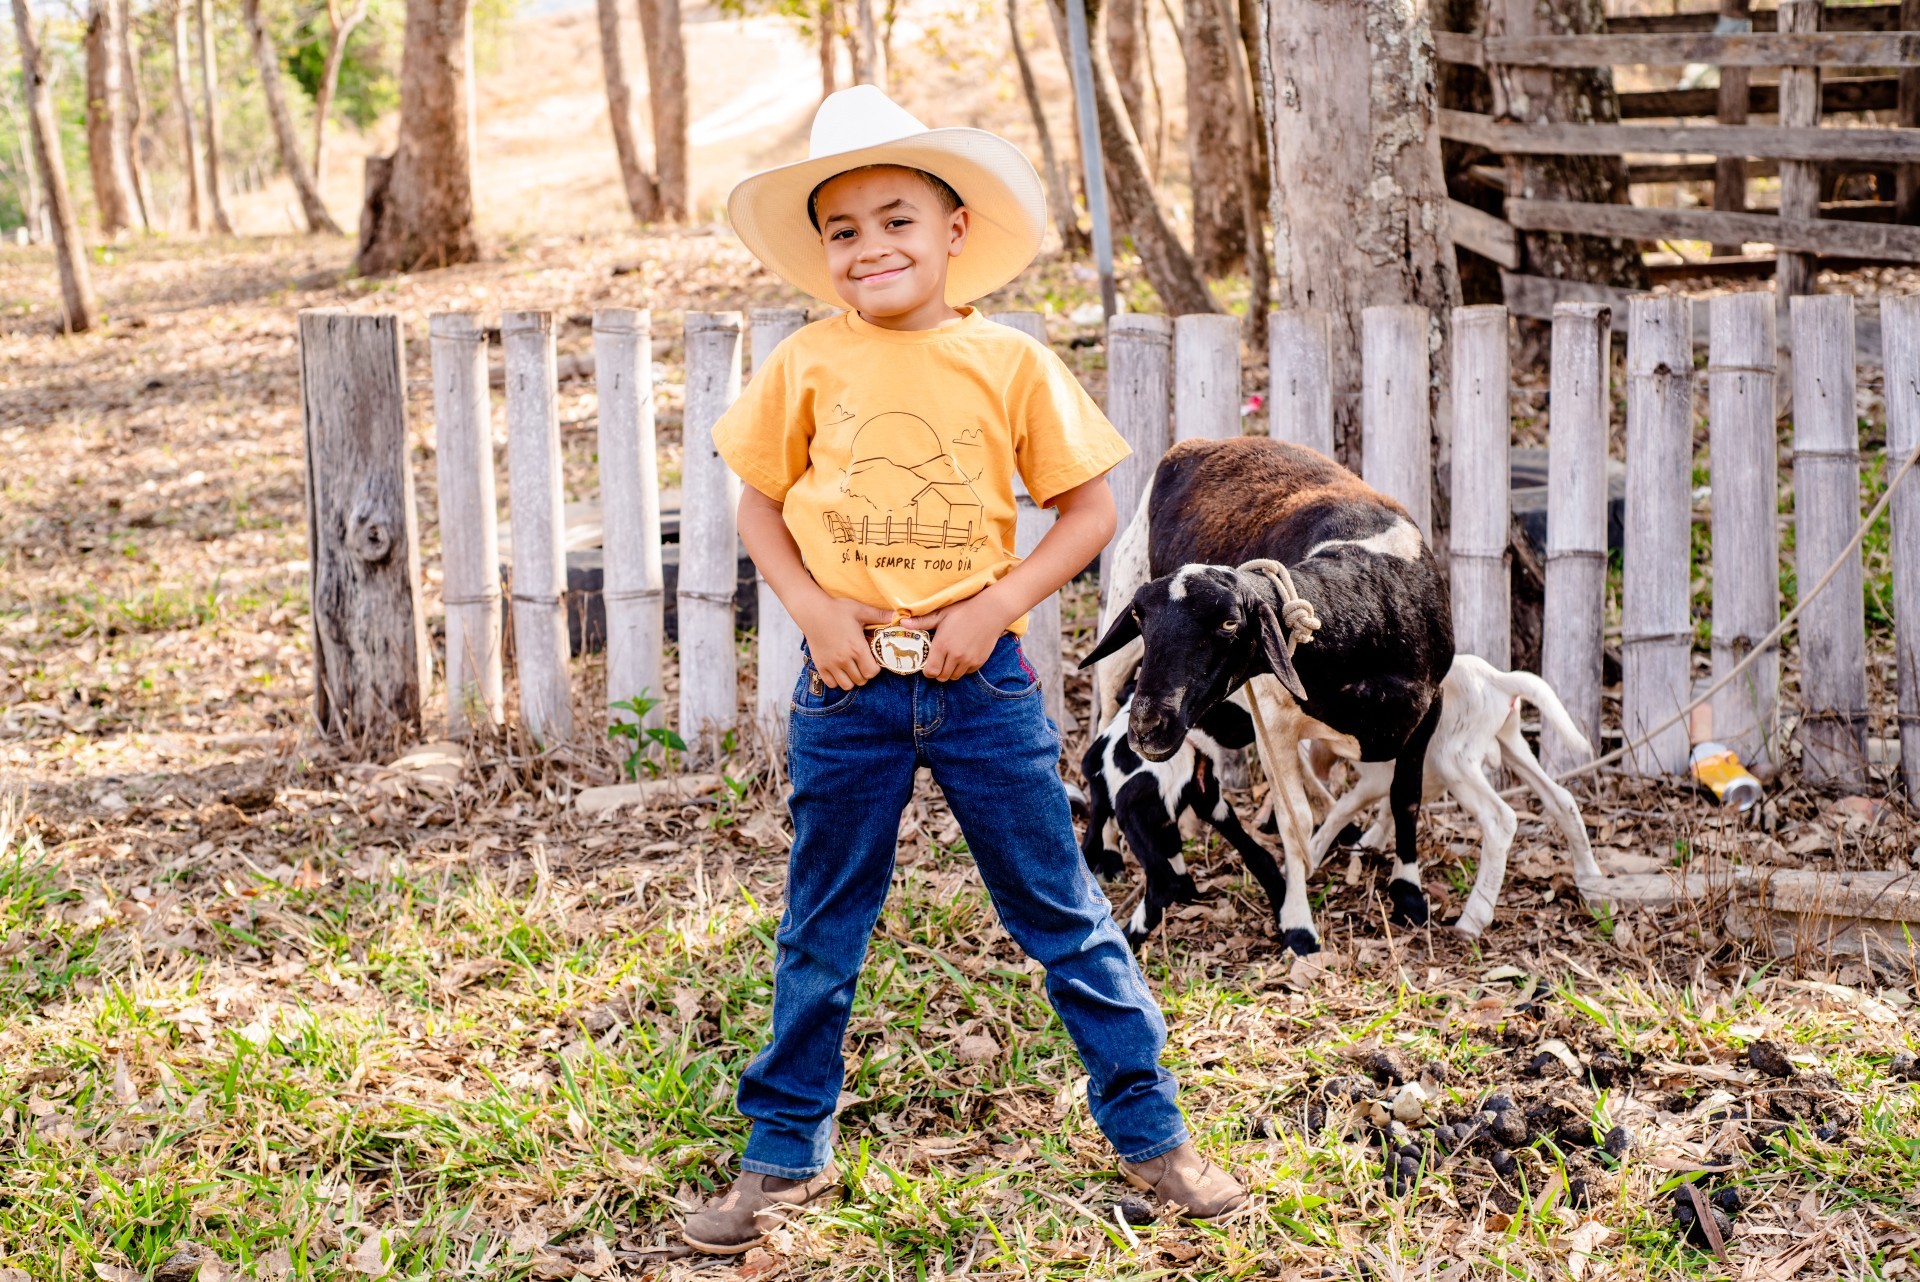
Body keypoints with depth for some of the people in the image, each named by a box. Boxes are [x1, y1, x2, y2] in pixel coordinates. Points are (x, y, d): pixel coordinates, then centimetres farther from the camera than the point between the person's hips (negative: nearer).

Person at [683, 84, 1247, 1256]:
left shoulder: (1011, 364, -5)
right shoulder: (807, 366, -2)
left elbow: (1090, 510, -1)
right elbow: (760, 507, 7)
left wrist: (1000, 602, -12)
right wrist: (813, 607, -8)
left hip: (980, 676, -1)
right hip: (848, 684, 1)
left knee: (1063, 912, 7)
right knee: (822, 931, 12)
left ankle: (1150, 1134, 18)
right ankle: (786, 1158, 25)